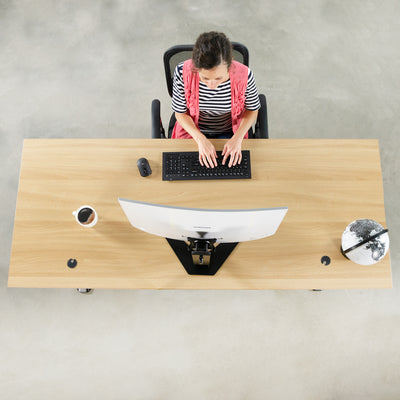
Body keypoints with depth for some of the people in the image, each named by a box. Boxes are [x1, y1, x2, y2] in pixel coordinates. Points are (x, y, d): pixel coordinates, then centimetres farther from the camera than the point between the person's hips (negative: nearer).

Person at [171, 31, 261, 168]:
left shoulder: (244, 75, -25)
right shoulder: (183, 73, -26)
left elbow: (252, 110, -6)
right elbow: (180, 112, -11)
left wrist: (237, 138, -21)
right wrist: (201, 140, -25)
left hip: (228, 133, 0)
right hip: (192, 130, 0)